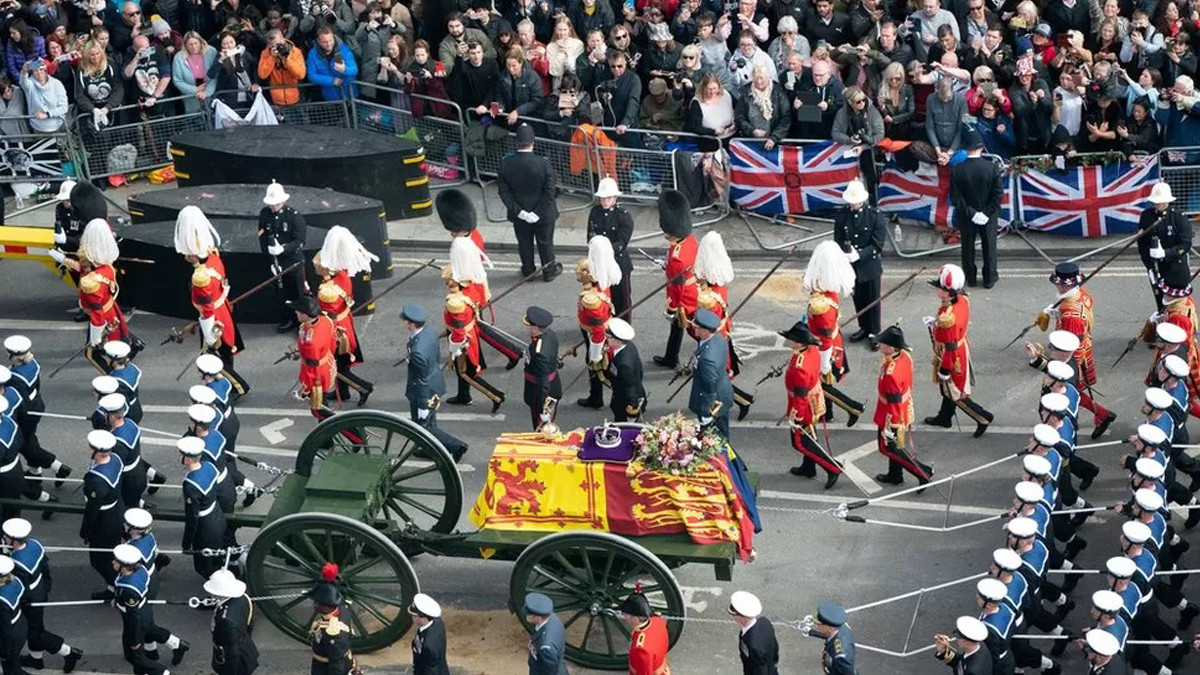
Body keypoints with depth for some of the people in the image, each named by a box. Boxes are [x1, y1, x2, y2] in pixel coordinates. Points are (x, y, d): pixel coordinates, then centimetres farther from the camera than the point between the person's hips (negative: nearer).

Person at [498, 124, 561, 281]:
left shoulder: (505, 164, -16)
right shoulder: (543, 163, -23)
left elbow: (504, 192, -13)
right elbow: (549, 192, -21)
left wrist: (518, 211, -11)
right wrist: (538, 212, -15)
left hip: (519, 216, 2)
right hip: (544, 214, -2)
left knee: (524, 243, 22)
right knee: (545, 243, 19)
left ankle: (528, 270, 39)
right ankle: (549, 271, 36)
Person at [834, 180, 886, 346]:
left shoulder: (875, 215, -14)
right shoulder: (842, 216, -5)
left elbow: (877, 244, -14)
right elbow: (838, 242, 1)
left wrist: (860, 255, -25)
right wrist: (845, 254, -18)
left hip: (870, 265, -3)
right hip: (851, 265, 3)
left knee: (872, 300, 8)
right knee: (858, 299, 17)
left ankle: (874, 332, 21)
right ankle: (864, 328, 35)